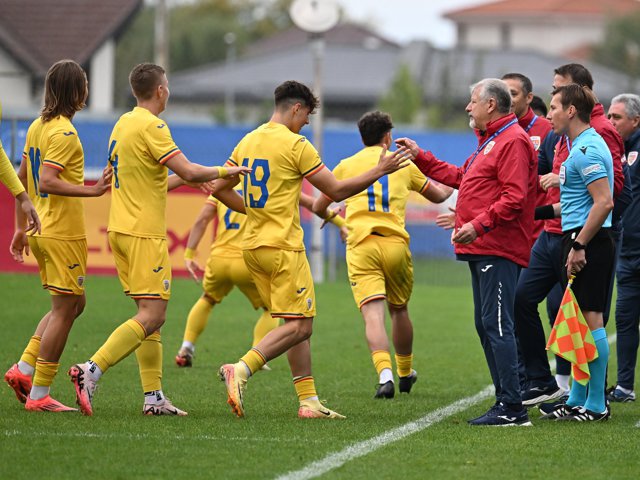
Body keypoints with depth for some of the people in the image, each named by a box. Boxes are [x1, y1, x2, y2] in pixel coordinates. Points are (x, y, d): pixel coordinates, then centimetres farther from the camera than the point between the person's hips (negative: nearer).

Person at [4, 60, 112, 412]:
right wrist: (92, 190, -29)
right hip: (63, 234, -9)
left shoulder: (38, 126, 12)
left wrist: (21, 227, 24)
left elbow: (22, 178, 18)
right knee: (64, 309, -3)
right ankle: (39, 395, -3)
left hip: (42, 232, 9)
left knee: (73, 303, 18)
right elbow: (47, 182, -24)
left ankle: (23, 370, 11)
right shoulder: (63, 132, -16)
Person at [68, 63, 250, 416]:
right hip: (144, 233, -10)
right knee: (151, 316, -10)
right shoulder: (151, 126, -13)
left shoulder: (123, 124, 15)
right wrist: (226, 171, -3)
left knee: (151, 314, 10)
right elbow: (188, 172, -19)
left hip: (121, 228, 10)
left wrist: (181, 180, 27)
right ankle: (91, 370, -20)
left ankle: (153, 397, 7)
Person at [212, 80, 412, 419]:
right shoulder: (296, 145, -11)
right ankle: (241, 370, -23)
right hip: (283, 246, -8)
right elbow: (337, 191, -7)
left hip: (252, 245, 8)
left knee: (296, 324, 12)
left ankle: (309, 401, 10)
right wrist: (380, 171, 2)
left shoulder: (247, 142, 11)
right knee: (299, 325, -7)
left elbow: (220, 189, 15)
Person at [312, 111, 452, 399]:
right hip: (395, 243, 1)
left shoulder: (346, 166, 12)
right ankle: (405, 373, 34)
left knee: (373, 314, -11)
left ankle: (385, 374, -31)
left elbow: (318, 207, 21)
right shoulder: (403, 164, 14)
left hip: (361, 245, -1)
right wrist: (450, 187, 54)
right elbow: (438, 196, 30)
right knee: (399, 310, 20)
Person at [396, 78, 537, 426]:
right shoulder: (489, 141, 24)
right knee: (485, 326, 12)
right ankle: (505, 402, 16)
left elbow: (514, 196, -21)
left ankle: (512, 408, -15)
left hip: (498, 251, -11)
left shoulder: (513, 141, -11)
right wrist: (420, 157, 32)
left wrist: (481, 224, -26)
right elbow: (459, 177, 32)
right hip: (481, 250, 11)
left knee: (496, 324, -14)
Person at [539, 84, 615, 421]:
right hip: (578, 241, 11)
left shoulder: (587, 149, -15)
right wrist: (547, 210, 27)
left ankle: (597, 405, -5)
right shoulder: (581, 146, 17)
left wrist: (579, 246, -22)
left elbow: (603, 202, -23)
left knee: (589, 318, -8)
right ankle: (577, 399, 18)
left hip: (588, 242, -11)